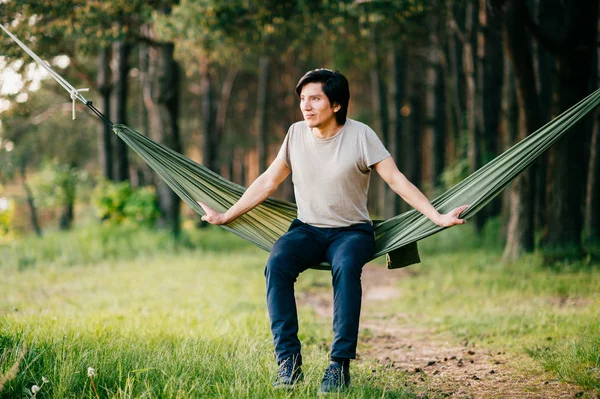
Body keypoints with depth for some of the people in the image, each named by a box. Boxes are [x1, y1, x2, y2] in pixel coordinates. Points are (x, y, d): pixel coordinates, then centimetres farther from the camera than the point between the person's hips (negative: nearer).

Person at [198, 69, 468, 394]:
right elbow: (268, 181, 11)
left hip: (352, 231, -3)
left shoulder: (360, 135, -10)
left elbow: (396, 179, -11)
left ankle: (340, 365, -31)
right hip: (307, 229, 3)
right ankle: (288, 363, -26)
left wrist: (437, 217, -20)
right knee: (276, 265, -30)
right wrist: (225, 217, 14)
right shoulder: (296, 134, 1)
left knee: (346, 267, -38)